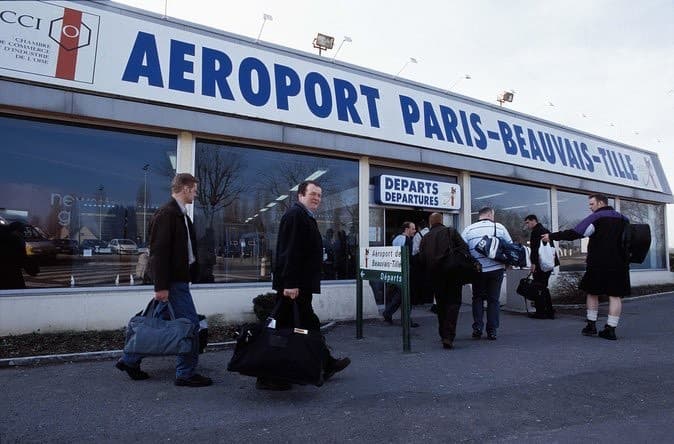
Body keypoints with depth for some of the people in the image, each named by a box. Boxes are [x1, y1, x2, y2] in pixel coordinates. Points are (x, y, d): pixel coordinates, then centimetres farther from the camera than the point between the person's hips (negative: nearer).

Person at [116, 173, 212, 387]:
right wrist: (161, 285, -21)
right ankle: (186, 373, 9)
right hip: (173, 281, -10)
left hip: (177, 278, 10)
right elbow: (158, 251, -20)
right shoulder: (166, 214, -16)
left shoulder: (179, 214, 15)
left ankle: (130, 360, 32)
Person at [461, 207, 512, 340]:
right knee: (493, 299, 9)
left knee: (478, 298, 16)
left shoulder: (468, 229, 1)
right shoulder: (499, 227, 2)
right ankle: (492, 331, 11)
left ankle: (477, 327, 7)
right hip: (497, 269, 0)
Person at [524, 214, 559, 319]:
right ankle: (550, 311, 17)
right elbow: (551, 247, 22)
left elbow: (535, 248, -20)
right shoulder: (545, 230, 19)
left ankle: (540, 312, -3)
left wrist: (533, 263, -21)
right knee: (544, 287, 15)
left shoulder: (536, 231, -10)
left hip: (540, 264, -10)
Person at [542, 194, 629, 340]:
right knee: (615, 295, 3)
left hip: (598, 263, -4)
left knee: (592, 292, 11)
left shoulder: (596, 218, -7)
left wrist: (551, 236, -11)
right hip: (619, 264, 5)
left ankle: (591, 325, 13)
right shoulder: (623, 219, 13)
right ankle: (611, 329, 1)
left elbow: (574, 233, -16)